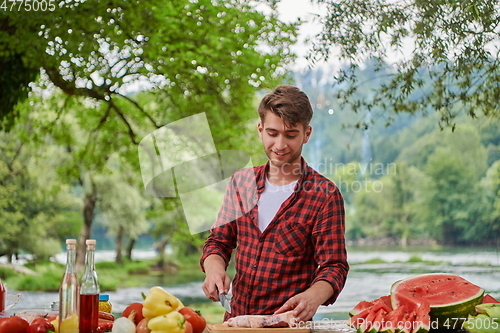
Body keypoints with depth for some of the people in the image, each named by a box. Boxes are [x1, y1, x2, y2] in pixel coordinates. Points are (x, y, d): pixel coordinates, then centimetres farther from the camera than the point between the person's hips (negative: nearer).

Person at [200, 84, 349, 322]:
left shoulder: (324, 194, -3)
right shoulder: (241, 182, 11)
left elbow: (334, 267, -6)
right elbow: (218, 241, 16)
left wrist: (313, 297, -27)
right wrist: (214, 269, -6)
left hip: (288, 324, -4)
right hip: (235, 320, 4)